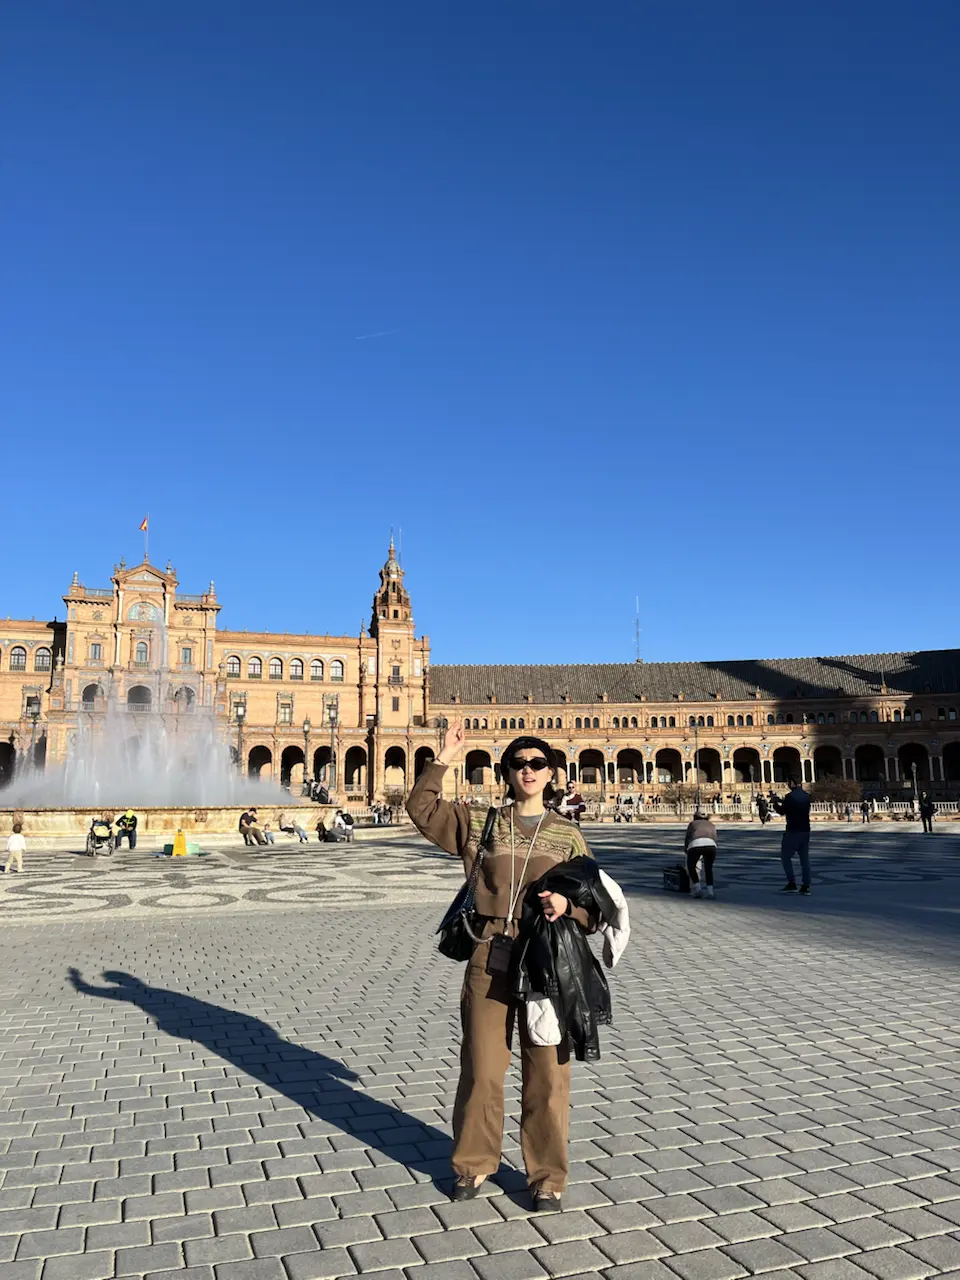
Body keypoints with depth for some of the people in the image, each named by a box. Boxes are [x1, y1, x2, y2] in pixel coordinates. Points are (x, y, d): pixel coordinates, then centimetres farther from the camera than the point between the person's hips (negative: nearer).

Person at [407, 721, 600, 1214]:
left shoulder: (568, 835, 6)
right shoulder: (479, 825, 6)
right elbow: (421, 808, 1)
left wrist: (567, 905, -16)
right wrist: (444, 759, -5)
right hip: (489, 963, 0)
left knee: (547, 1075, 7)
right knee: (482, 1069, 10)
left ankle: (546, 1177, 27)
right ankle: (473, 1163, 32)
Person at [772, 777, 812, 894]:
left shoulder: (790, 796, -14)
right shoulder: (806, 796, 9)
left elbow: (782, 811, -6)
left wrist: (775, 802, 12)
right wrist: (782, 801, 25)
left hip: (793, 831, -7)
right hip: (805, 830, 7)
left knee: (785, 856, 4)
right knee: (805, 858, 9)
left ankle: (791, 884, -2)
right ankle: (806, 886, 7)